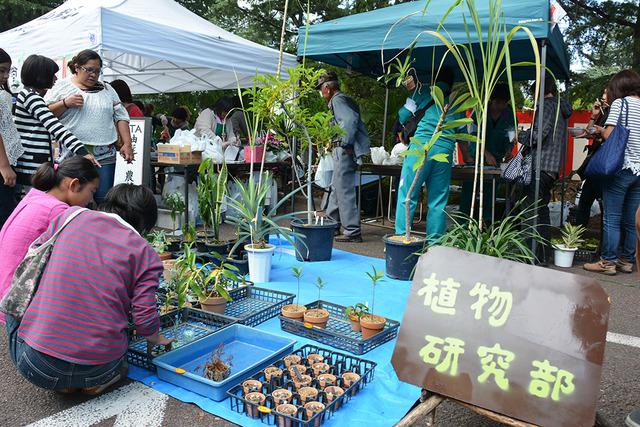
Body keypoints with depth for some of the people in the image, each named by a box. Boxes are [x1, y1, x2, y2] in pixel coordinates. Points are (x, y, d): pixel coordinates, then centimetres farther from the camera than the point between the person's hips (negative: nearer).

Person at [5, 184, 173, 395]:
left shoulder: (70, 216, 3)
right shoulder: (146, 254, -2)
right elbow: (145, 320, -7)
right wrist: (157, 339, 16)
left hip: (35, 367, -1)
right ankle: (96, 382, 7)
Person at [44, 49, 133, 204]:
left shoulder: (107, 89, 16)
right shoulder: (61, 86, 8)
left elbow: (121, 117, 14)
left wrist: (127, 144, 3)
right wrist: (65, 103, -11)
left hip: (104, 155, 2)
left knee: (103, 201, -1)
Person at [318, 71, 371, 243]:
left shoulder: (338, 100, -9)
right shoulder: (345, 99, 21)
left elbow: (351, 119, -24)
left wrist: (345, 144, -22)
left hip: (345, 151, -11)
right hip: (345, 150, 11)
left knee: (345, 191, -8)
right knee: (337, 188, 19)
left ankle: (352, 232, -4)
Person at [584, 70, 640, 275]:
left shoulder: (619, 103, -4)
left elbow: (609, 135, -13)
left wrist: (599, 129, 7)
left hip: (621, 168, -6)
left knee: (611, 219, -1)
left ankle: (608, 262, 3)